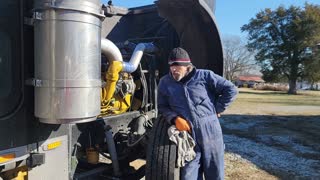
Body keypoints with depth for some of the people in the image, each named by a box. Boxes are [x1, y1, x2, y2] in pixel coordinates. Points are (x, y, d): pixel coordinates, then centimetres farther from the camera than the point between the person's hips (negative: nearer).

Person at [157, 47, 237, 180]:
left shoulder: (204, 76, -4)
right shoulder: (165, 82, 3)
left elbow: (231, 90, 0)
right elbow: (162, 106, 11)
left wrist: (217, 109, 0)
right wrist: (175, 118, -6)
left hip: (210, 131, -1)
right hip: (187, 135, 2)